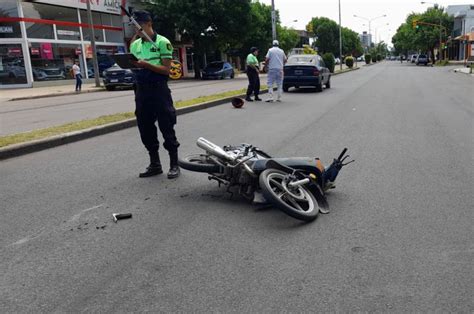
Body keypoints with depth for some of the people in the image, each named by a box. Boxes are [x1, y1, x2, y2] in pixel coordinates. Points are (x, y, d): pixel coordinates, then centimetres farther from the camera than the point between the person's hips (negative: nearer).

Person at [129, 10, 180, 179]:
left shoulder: (162, 42, -4)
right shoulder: (134, 45, 14)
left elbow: (166, 69, -10)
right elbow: (135, 67, 18)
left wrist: (146, 64, -22)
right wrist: (132, 65, -5)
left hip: (159, 89, -6)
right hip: (141, 91, 6)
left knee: (167, 128, -3)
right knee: (145, 129, 8)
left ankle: (174, 165, 6)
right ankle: (155, 164, 18)